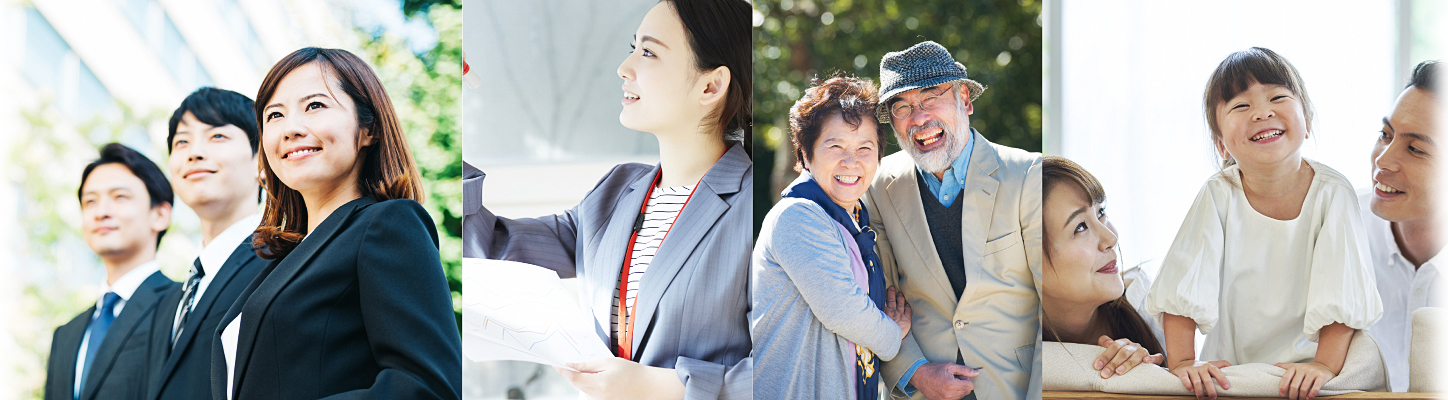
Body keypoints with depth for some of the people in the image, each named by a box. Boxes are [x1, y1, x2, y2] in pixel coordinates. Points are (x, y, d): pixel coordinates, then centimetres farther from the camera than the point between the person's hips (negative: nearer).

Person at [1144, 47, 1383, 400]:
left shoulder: (1332, 193, -7)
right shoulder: (1219, 196, -7)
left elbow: (1341, 294, -9)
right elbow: (1183, 288, -7)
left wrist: (1325, 365, -19)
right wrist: (1182, 362, -16)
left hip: (1302, 370, 1)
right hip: (1230, 371, 0)